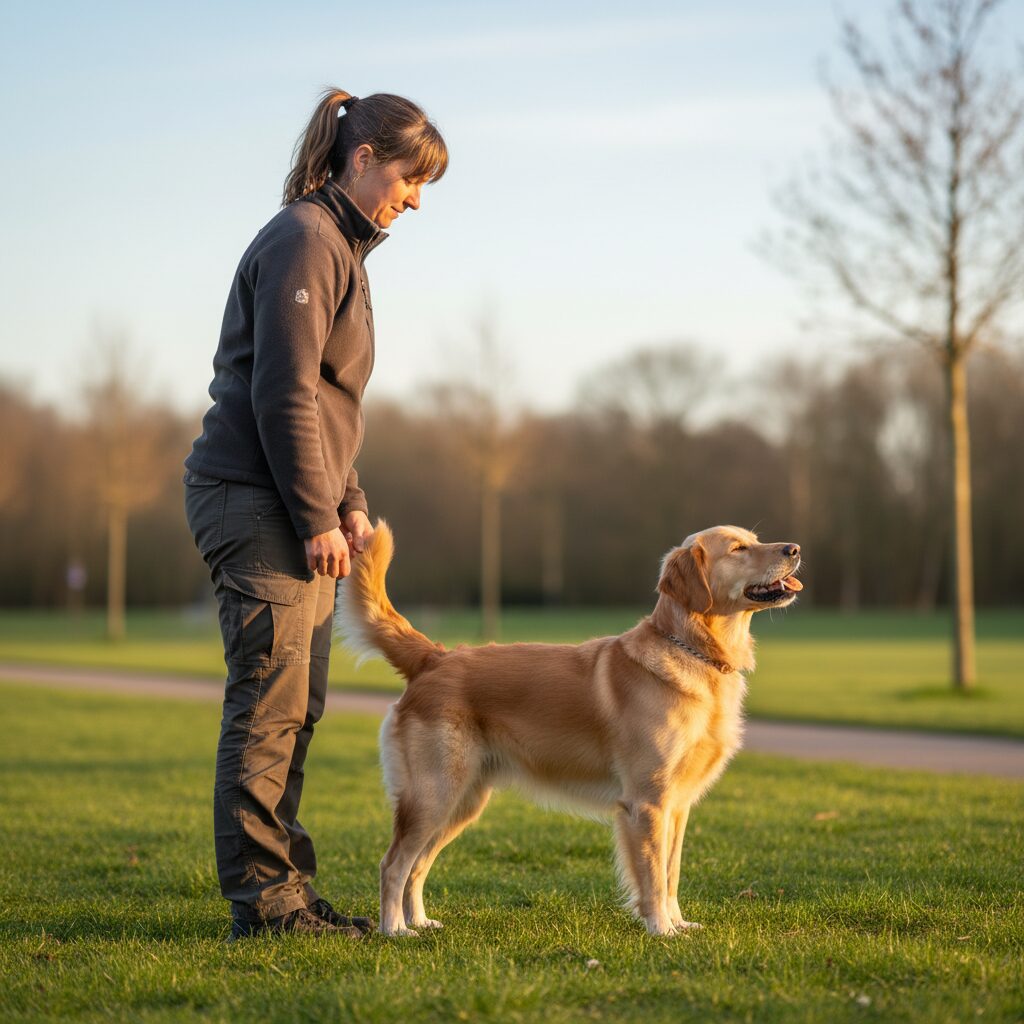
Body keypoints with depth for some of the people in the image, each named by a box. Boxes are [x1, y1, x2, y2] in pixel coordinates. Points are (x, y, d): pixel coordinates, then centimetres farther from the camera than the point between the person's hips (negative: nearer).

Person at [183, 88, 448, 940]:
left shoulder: (342, 247, 19)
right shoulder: (304, 240, -11)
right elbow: (283, 391, -18)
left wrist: (349, 504, 14)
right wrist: (319, 515, -17)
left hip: (299, 509, 10)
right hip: (255, 498, -10)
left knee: (296, 707, 12)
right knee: (269, 703, -7)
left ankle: (284, 889, 18)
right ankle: (263, 898, -2)